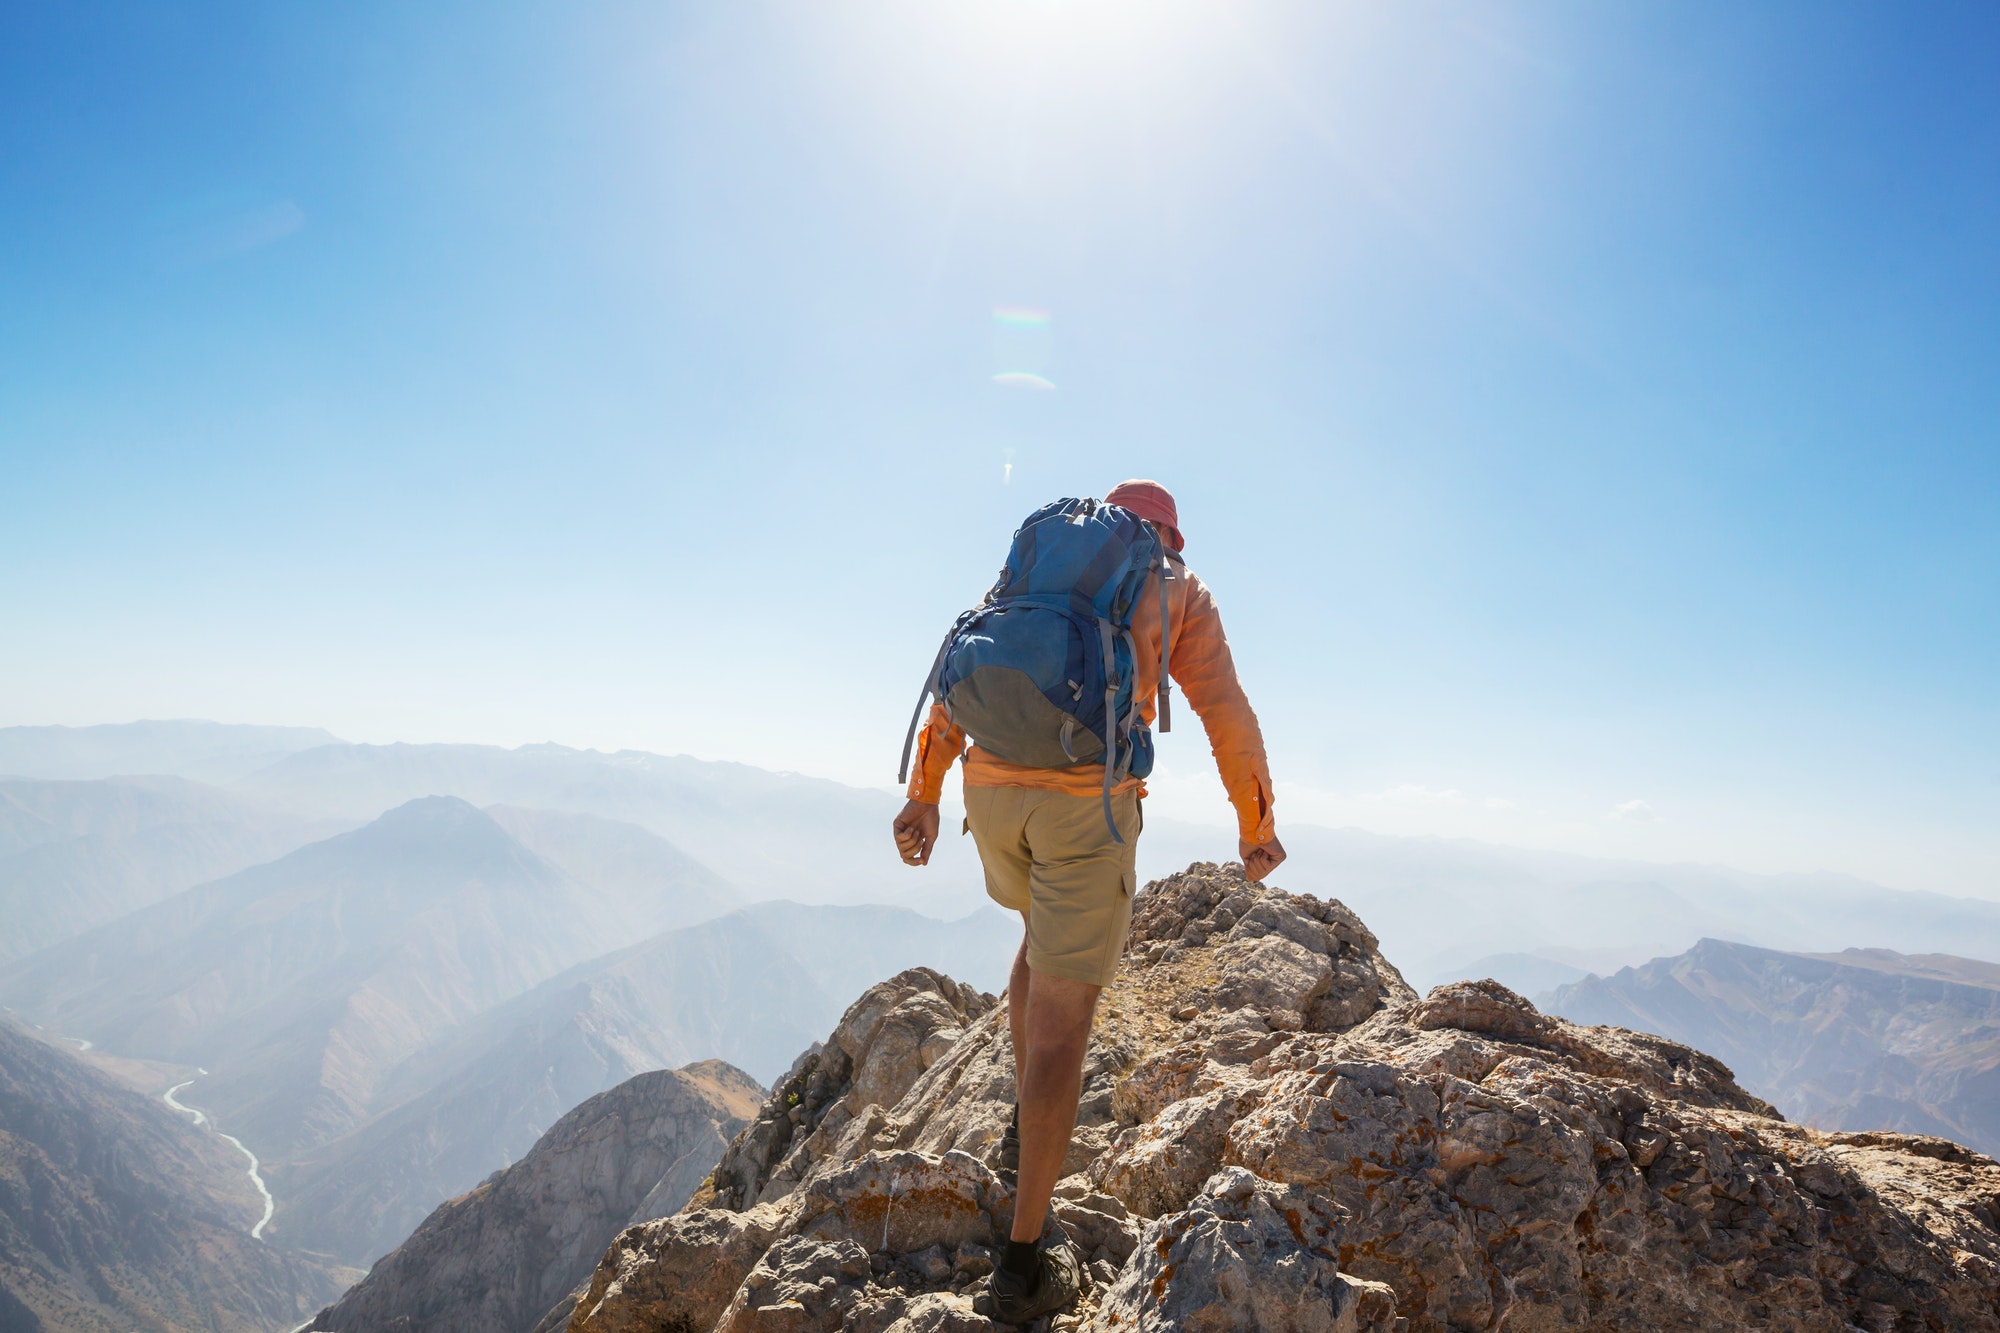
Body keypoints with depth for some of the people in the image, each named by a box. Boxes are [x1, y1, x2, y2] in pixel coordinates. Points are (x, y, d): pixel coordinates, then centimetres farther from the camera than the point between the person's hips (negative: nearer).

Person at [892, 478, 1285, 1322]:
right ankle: (1025, 1261, 4)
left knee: (1047, 928, 34)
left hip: (993, 788, 5)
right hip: (1089, 801, -4)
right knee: (1062, 1020, 0)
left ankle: (1027, 1123, 35)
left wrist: (923, 796, 13)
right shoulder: (1178, 593, 13)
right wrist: (1257, 826, 16)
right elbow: (1225, 715, 5)